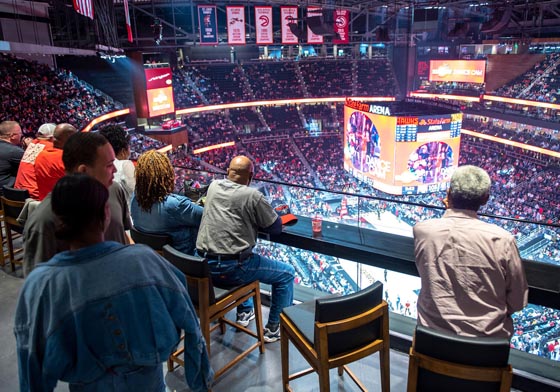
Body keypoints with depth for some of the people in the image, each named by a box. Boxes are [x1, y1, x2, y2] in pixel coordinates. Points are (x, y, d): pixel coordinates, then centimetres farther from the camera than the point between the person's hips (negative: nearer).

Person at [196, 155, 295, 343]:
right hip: (230, 269, -7)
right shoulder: (252, 195, -12)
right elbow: (276, 227, -2)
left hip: (203, 264, 7)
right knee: (287, 273, 11)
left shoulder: (214, 186, 6)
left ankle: (244, 312, 42)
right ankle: (274, 329, 19)